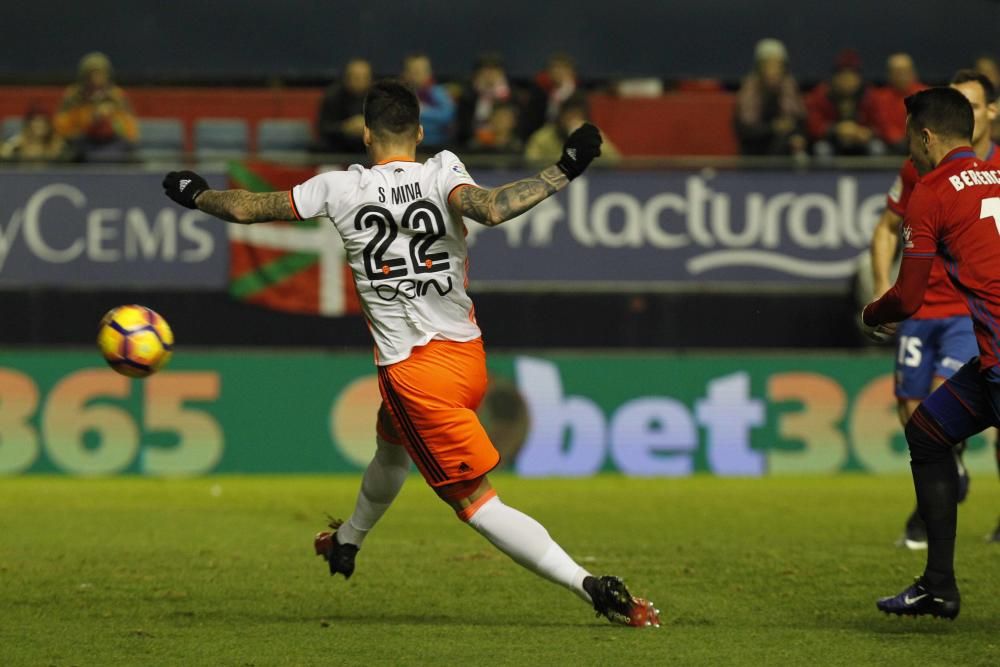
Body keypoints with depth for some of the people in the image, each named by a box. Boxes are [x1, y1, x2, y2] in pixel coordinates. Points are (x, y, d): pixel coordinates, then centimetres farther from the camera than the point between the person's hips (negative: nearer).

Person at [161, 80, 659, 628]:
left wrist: (195, 195, 25)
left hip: (413, 372, -5)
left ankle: (589, 585, -13)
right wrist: (563, 172, -22)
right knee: (391, 448, 32)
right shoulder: (442, 173, -5)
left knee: (476, 500, -2)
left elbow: (247, 208, 6)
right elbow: (490, 209, -27)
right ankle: (347, 543, 55)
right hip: (469, 357, 5)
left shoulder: (341, 188, -4)